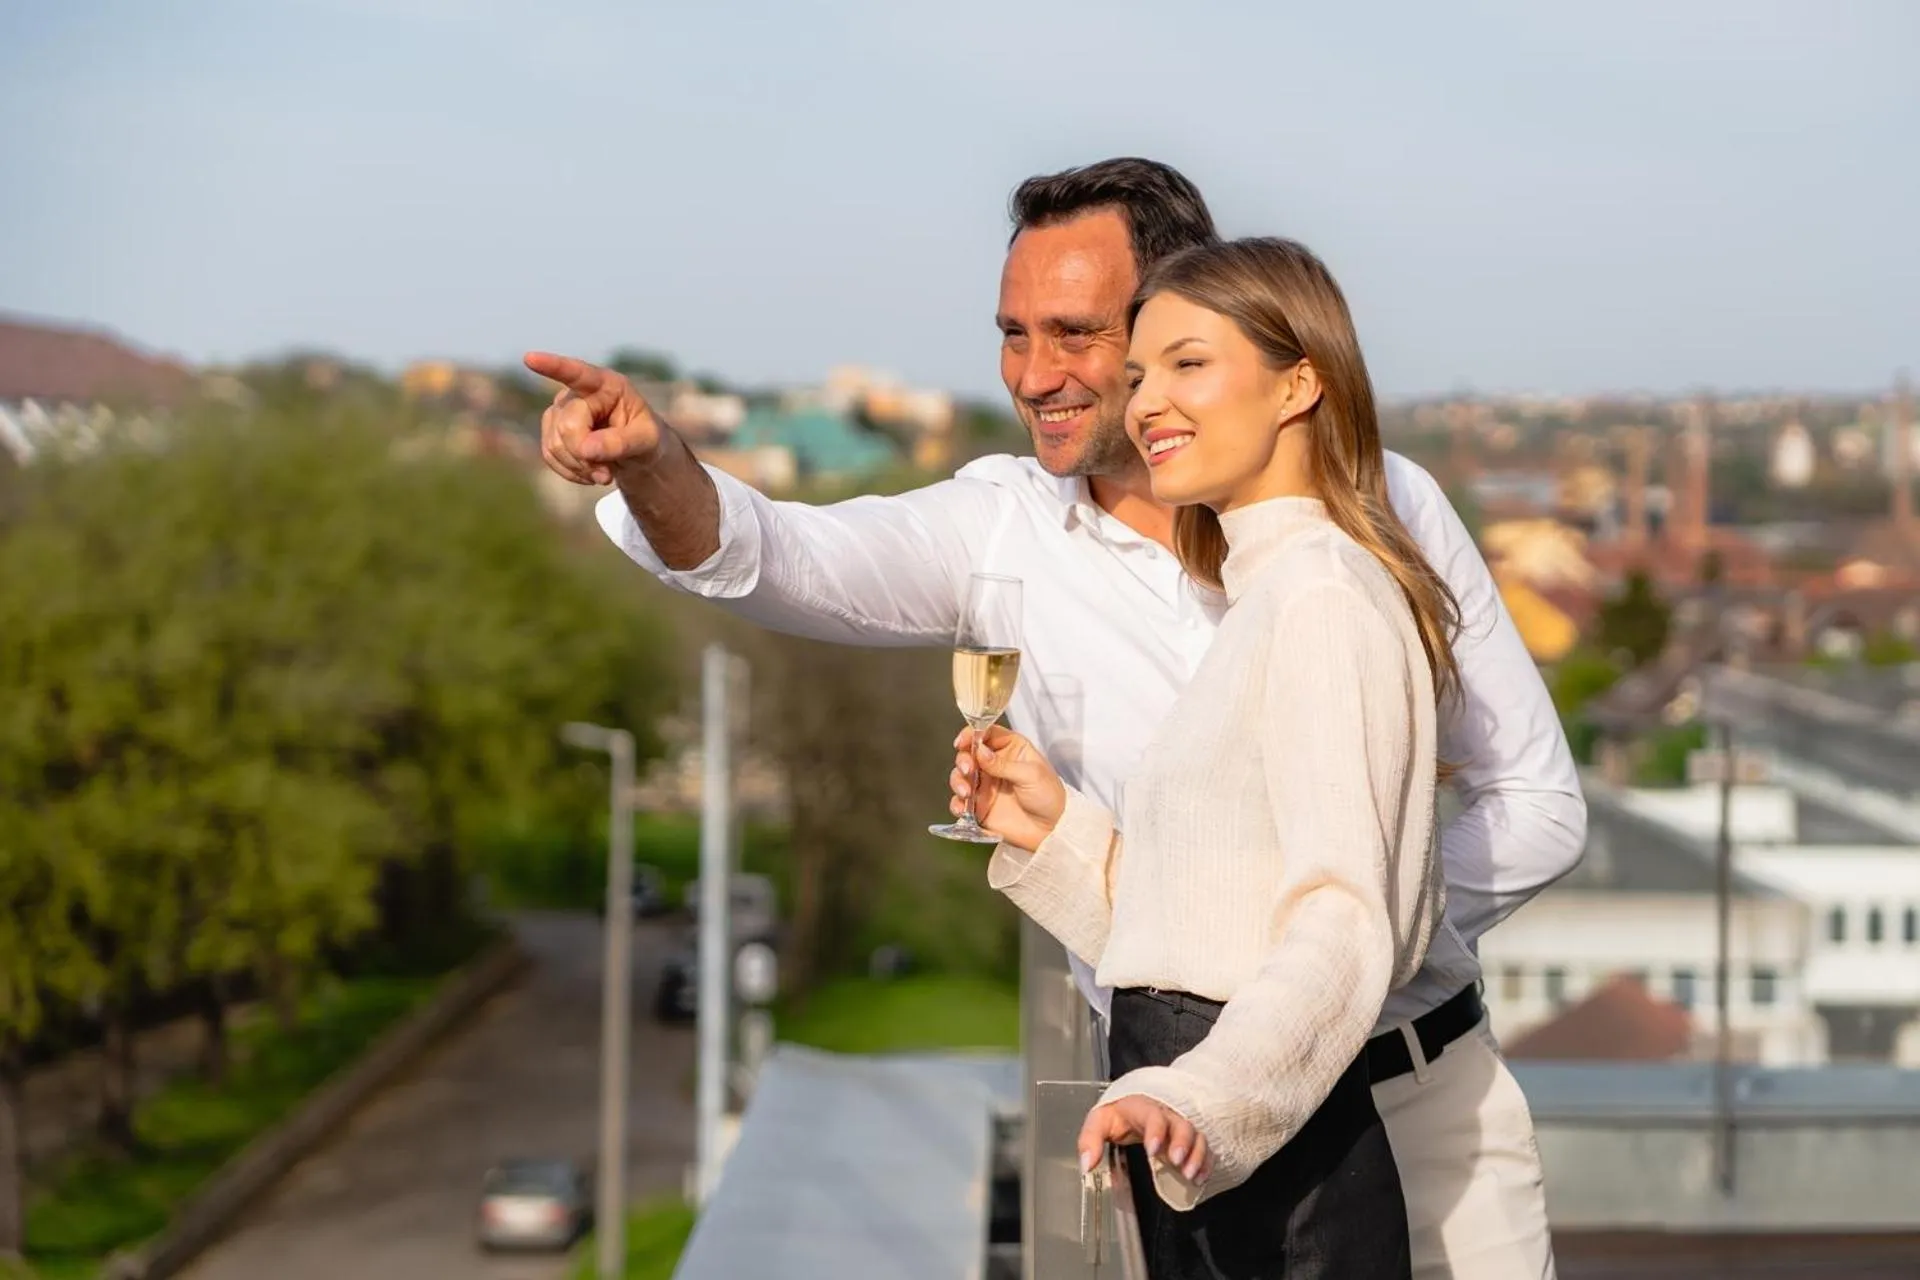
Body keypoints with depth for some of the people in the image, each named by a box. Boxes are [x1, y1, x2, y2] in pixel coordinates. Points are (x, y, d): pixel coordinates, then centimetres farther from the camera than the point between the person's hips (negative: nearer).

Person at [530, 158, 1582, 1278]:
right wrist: (653, 462, -41)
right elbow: (776, 557, -20)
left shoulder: (1377, 505, -6)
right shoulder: (1006, 531, -2)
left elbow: (1537, 803, -1)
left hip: (1426, 1091, -1)